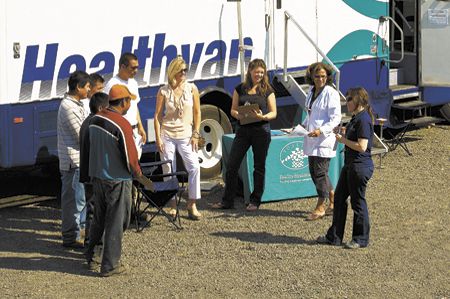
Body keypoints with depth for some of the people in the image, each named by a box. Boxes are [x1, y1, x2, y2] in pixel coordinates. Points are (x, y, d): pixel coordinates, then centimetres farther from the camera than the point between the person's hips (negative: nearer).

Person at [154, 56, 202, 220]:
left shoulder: (191, 88, 3)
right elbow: (157, 116, 4)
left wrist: (195, 135, 1)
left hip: (185, 135, 1)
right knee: (168, 170, 1)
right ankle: (172, 205, 12)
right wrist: (158, 138, -2)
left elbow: (197, 113, 7)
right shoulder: (164, 91, 0)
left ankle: (192, 205, -8)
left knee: (194, 167, -13)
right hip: (167, 135, 0)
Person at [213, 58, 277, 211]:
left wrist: (263, 117, -19)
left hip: (261, 131, -2)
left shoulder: (267, 90, 2)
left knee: (259, 167, 5)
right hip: (243, 130, 2)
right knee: (232, 165, -1)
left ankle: (255, 201, 14)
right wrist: (239, 115, -13)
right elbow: (233, 110, 9)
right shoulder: (240, 89, 8)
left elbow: (273, 113, 1)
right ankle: (228, 200, 7)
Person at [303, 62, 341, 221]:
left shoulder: (331, 93, -12)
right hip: (312, 138, 9)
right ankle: (334, 202, 23)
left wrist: (321, 130, -26)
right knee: (314, 172, 11)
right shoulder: (312, 92, 13)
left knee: (320, 172, -5)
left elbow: (335, 118, -15)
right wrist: (304, 125, 9)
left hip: (324, 139, -9)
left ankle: (320, 208, 4)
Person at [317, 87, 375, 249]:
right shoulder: (356, 118, 13)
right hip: (350, 165, 11)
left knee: (357, 201, 1)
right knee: (339, 198, 14)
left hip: (360, 166, -11)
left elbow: (362, 146, -25)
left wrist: (343, 140, -14)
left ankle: (361, 239, 13)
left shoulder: (363, 120, -19)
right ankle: (334, 237, 22)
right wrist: (342, 135, 9)